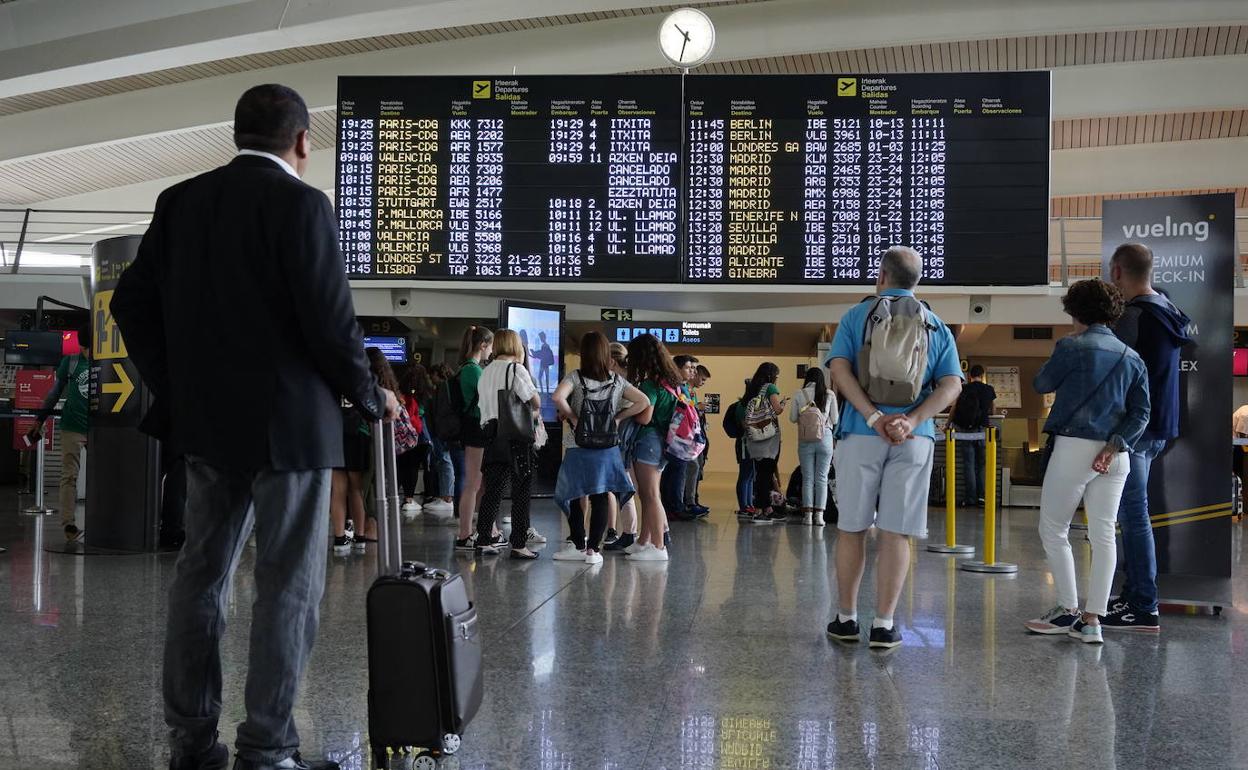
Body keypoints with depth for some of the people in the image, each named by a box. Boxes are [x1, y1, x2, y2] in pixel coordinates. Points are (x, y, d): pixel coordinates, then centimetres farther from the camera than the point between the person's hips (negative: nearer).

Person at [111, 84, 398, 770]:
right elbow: (330, 319, -16)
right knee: (288, 585, 1)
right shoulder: (300, 203, -12)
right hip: (288, 422, -6)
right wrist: (370, 396, -1)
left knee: (200, 574, 14)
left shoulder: (180, 201, 7)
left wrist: (175, 387, 16)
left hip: (204, 421, 7)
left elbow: (132, 301, 8)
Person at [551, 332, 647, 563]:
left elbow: (558, 397, -24)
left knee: (572, 496, 10)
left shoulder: (576, 377, -6)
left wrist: (572, 417, -9)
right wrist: (618, 418, 5)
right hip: (607, 448, 2)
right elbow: (643, 402, 2)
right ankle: (593, 549, 4)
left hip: (578, 447, -2)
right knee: (601, 498, 5)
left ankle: (578, 546, 13)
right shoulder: (617, 381, 3)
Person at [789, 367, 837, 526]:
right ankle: (819, 515, 0)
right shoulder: (830, 394, 0)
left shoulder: (799, 394, -1)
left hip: (805, 440, 0)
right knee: (822, 478, 4)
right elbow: (834, 419, 3)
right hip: (825, 438, 0)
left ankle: (808, 514, 4)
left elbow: (792, 418, 2)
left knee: (807, 478, 6)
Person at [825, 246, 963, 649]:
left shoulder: (856, 316, 6)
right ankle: (884, 625, 3)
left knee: (850, 528, 9)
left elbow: (839, 370, -9)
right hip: (914, 440, 1)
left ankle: (846, 618, 17)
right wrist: (911, 422, -13)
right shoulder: (937, 326, 11)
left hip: (861, 434, -1)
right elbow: (951, 385, -2)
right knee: (896, 534, 3)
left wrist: (874, 417, -14)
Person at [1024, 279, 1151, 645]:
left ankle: (1068, 611, 9)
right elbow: (1141, 412, 3)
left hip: (1073, 446, -5)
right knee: (1103, 535, 7)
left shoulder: (1072, 347, -7)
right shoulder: (1132, 357, 10)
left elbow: (1041, 384, 8)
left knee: (1053, 529, 8)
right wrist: (1115, 446, -5)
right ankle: (1092, 620, 6)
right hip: (1115, 456, 6)